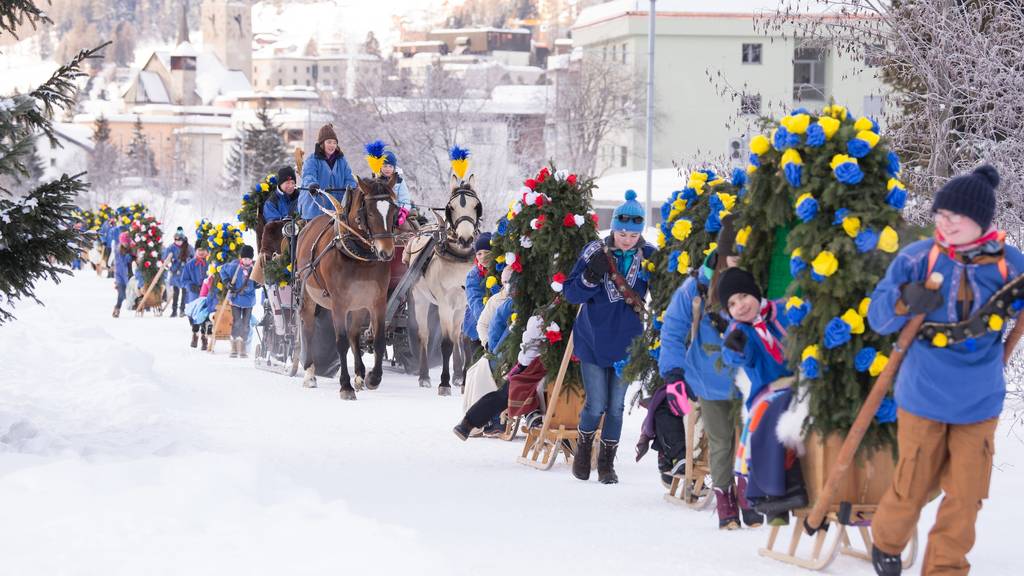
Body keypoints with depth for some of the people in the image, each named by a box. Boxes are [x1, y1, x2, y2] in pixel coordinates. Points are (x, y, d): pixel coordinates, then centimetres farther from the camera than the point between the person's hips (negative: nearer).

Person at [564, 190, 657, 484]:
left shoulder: (648, 256, -4)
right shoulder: (596, 252, -6)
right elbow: (571, 293, -7)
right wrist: (592, 276, -24)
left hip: (626, 343, 1)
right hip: (593, 339, -1)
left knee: (616, 407, 5)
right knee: (596, 405, -1)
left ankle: (607, 463, 19)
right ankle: (584, 449, 26)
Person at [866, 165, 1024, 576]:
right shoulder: (917, 258, -10)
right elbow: (877, 317, -7)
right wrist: (905, 300, -28)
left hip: (979, 401, 1)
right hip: (923, 397, -1)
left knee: (965, 496, 6)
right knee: (913, 487, 10)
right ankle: (886, 543, 39)